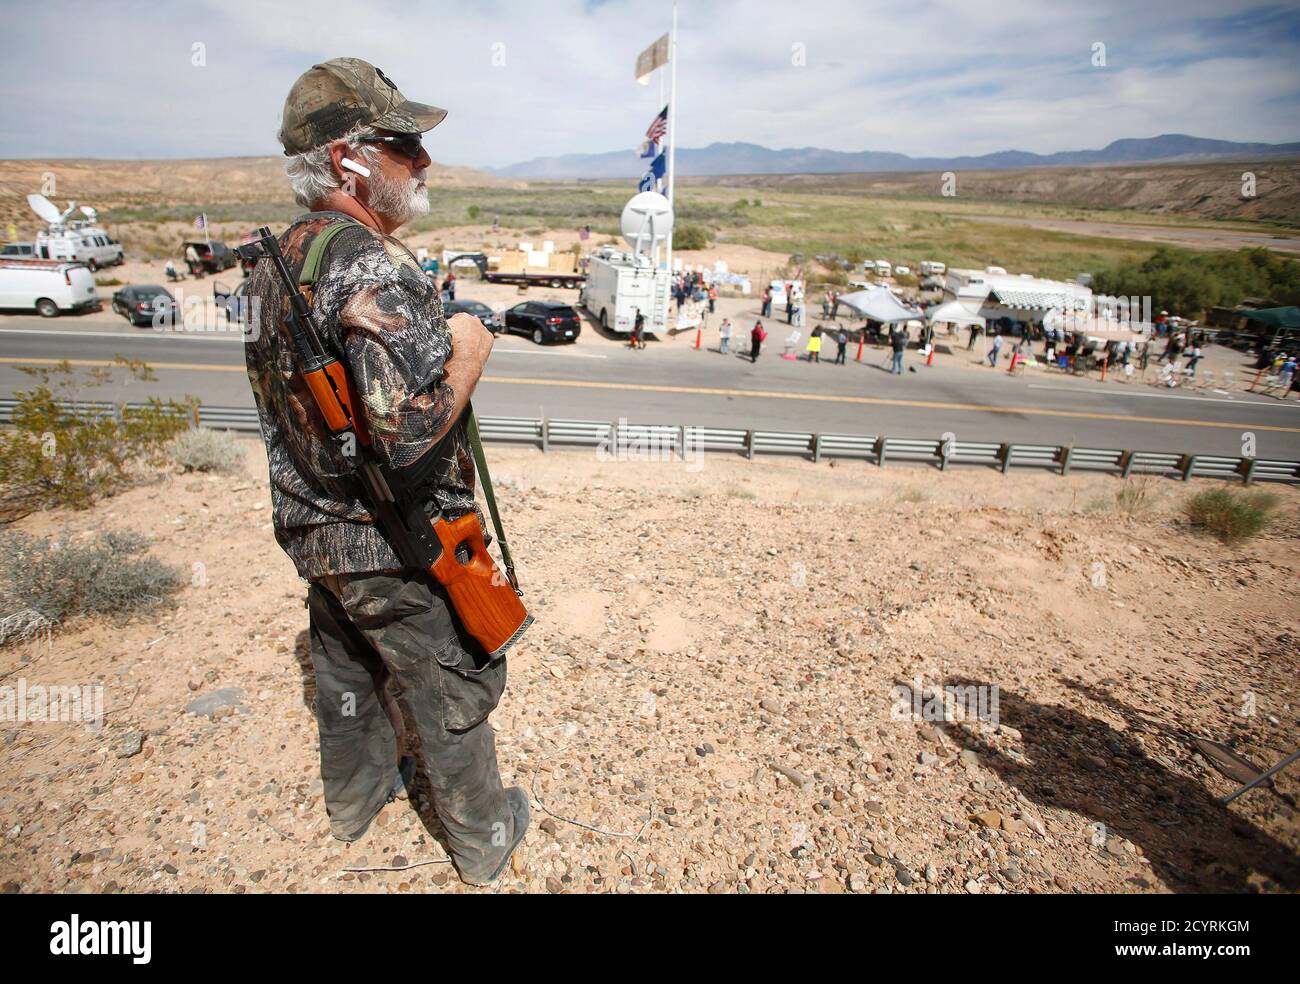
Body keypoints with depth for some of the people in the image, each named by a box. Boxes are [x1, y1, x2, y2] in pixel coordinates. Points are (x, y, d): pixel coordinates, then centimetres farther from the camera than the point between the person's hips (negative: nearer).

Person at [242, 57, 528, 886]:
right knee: (453, 696, 12)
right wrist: (469, 351, -17)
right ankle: (483, 839, 35)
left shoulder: (279, 260, 5)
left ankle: (355, 796, 51)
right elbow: (409, 430, -32)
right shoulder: (377, 270, -26)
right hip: (399, 550, -8)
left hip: (314, 532, 9)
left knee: (347, 676, 27)